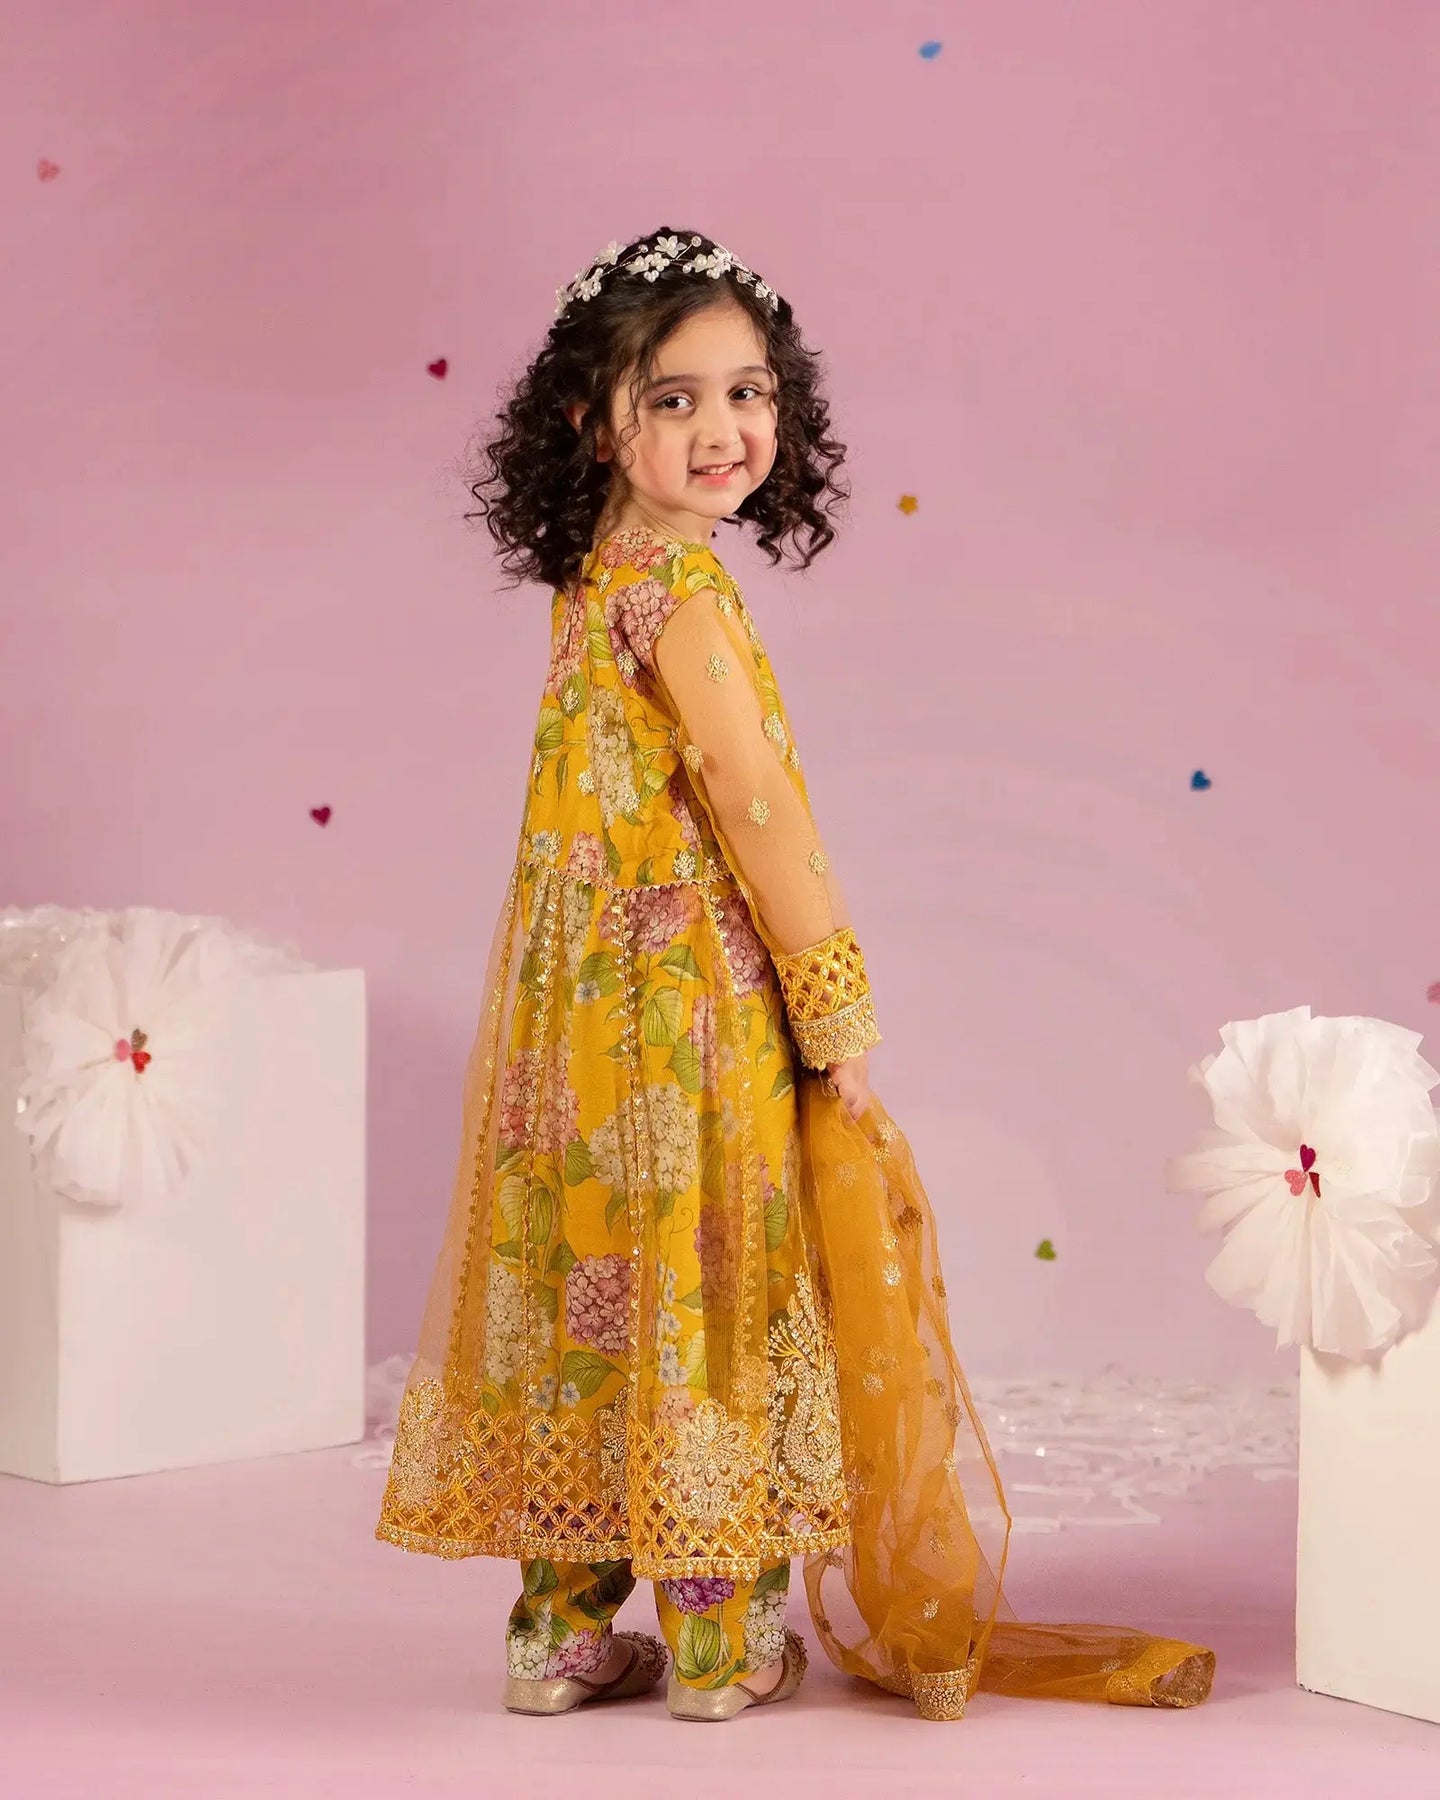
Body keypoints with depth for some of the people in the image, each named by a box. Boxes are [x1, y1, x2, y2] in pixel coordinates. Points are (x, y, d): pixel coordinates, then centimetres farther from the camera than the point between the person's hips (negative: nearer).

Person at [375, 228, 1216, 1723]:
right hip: (692, 1001, -9)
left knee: (590, 1279, 11)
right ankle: (722, 1641, 12)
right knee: (705, 1276, 1)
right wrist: (837, 990, -11)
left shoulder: (594, 577, 12)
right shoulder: (678, 580, -15)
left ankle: (566, 1627, 20)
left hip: (584, 1008, 9)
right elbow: (746, 788, -18)